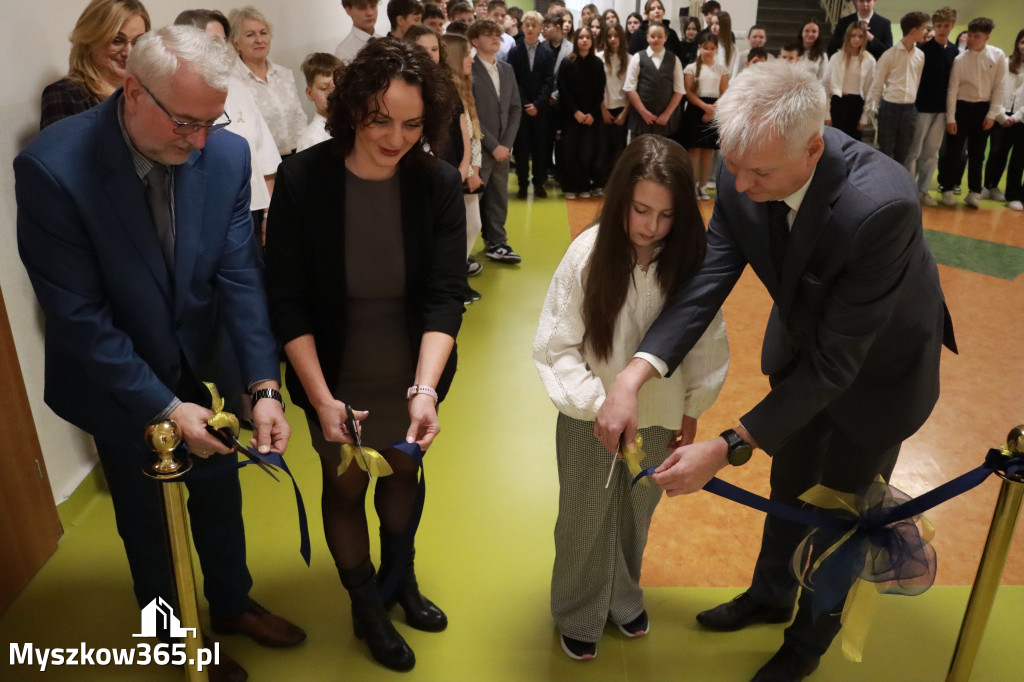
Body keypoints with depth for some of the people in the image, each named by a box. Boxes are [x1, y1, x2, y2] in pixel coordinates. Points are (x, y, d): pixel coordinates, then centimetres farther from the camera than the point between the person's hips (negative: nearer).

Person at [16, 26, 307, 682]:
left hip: (207, 370, 3)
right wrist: (162, 406, -24)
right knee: (148, 521, 19)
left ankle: (233, 603, 50)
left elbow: (240, 276, -15)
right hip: (120, 387, -3)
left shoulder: (228, 154, -16)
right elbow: (78, 314, -23)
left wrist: (264, 387, -25)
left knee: (221, 500, 22)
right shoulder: (51, 166, -26)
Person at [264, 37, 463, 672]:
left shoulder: (439, 183, -16)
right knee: (346, 486, 16)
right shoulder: (303, 180, -19)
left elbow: (446, 296, -18)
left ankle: (400, 577, 51)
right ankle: (367, 608, 42)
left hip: (413, 373, 2)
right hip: (336, 377, -1)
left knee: (402, 472, 22)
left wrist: (425, 388, -30)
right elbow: (287, 300, -15)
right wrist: (320, 396, -19)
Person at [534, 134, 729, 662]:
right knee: (586, 519, 17)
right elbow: (555, 346, -16)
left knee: (636, 514, 23)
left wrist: (691, 410, 6)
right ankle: (578, 614, 43)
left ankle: (624, 596, 51)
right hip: (590, 418, -2)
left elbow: (706, 342, -2)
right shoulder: (589, 253, -21)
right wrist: (599, 403, -25)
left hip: (658, 417, 2)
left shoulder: (690, 260, -16)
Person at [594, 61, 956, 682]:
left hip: (878, 367, -5)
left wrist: (729, 448, -39)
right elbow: (708, 280, -25)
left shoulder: (881, 205, -42)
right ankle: (771, 594, 53)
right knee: (789, 486, 25)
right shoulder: (744, 175, -25)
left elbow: (834, 361, -37)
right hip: (802, 342, 5)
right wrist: (635, 374, -39)